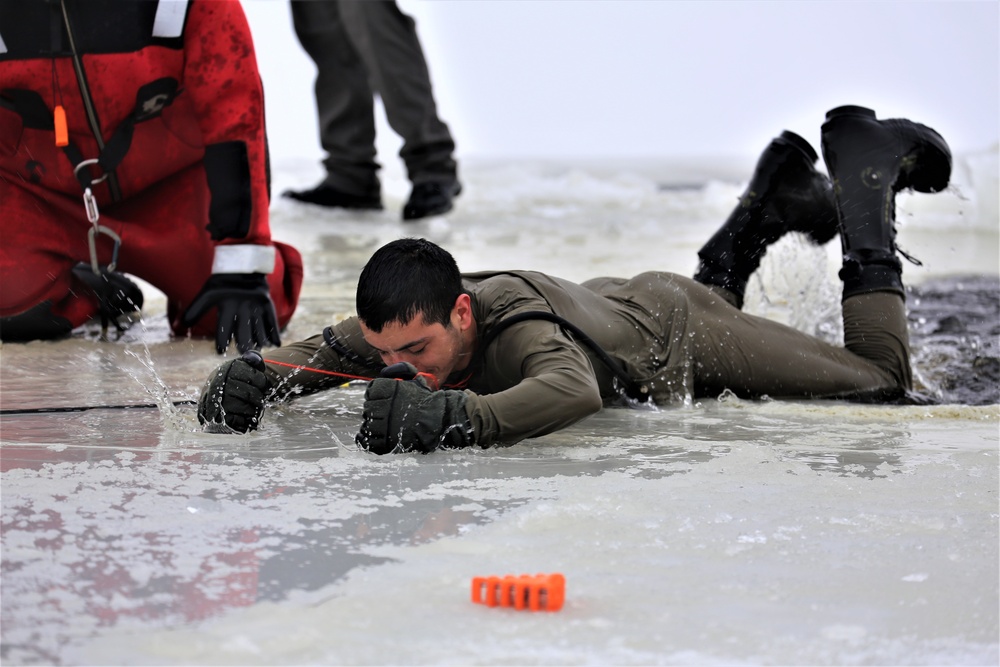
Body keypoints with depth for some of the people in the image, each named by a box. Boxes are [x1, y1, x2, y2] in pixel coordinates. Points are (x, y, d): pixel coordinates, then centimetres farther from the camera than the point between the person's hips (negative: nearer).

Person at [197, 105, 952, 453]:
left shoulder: (521, 325, -49)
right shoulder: (397, 325, -31)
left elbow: (573, 389, -70)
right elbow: (320, 353, -16)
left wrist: (455, 415, -84)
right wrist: (253, 374, -38)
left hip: (679, 326, -6)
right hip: (611, 299, 6)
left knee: (884, 379, 12)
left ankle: (867, 177, 23)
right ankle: (780, 195, 51)